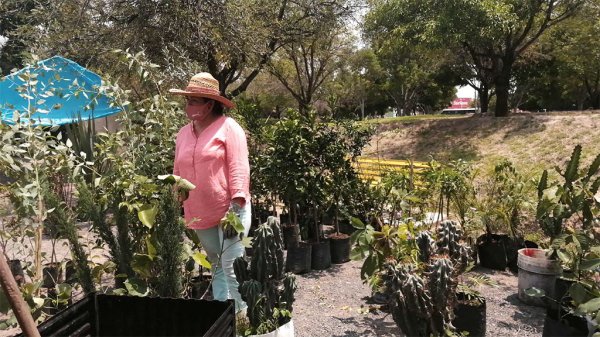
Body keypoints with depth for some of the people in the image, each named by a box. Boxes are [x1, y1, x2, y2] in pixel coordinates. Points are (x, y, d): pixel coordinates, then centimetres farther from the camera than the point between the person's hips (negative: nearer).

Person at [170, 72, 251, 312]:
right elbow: (178, 173, 15)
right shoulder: (183, 133, 11)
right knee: (217, 266, 17)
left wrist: (236, 206, -21)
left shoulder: (228, 127, -7)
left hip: (229, 209, -6)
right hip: (200, 214, 6)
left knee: (232, 266, -7)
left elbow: (238, 168, -14)